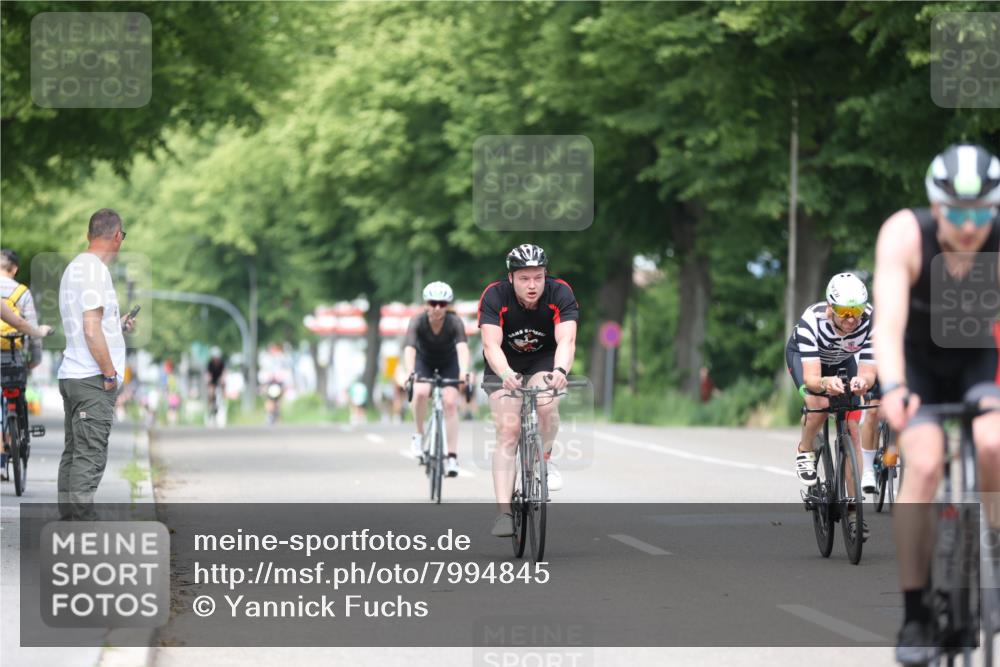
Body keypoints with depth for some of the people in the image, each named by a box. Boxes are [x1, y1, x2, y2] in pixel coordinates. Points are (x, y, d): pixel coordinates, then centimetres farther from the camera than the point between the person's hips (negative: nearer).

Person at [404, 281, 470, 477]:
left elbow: (462, 347, -46)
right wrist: (410, 372, -62)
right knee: (421, 392, -30)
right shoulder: (417, 322, -30)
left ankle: (452, 457, -12)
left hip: (448, 363, 0)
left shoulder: (455, 322, -30)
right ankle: (419, 435, -8)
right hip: (424, 361, 0)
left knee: (450, 402, -17)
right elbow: (409, 348, -44)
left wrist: (463, 371, -64)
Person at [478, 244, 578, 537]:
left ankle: (544, 459, -2)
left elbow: (566, 340, -37)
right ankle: (504, 512, -17)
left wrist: (560, 371, -57)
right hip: (505, 365, 0)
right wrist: (505, 375, -56)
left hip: (544, 361, 0)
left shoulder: (560, 293, -25)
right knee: (507, 431, -16)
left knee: (546, 404, -31)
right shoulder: (495, 296, -26)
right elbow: (491, 344, -37)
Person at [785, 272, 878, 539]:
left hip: (843, 360, 2)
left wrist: (862, 381, -58)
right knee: (819, 404, -32)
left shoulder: (870, 322, -34)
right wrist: (825, 383, -66)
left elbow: (868, 372, -34)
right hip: (803, 355, -2)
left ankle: (853, 509, -4)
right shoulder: (812, 320, -40)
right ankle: (804, 452, 0)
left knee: (852, 427, -11)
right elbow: (811, 378, -44)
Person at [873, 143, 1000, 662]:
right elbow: (889, 322, -39)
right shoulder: (905, 234, -29)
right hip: (915, 365, -1)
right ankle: (914, 614, -16)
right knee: (925, 464, -25)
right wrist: (892, 388, -56)